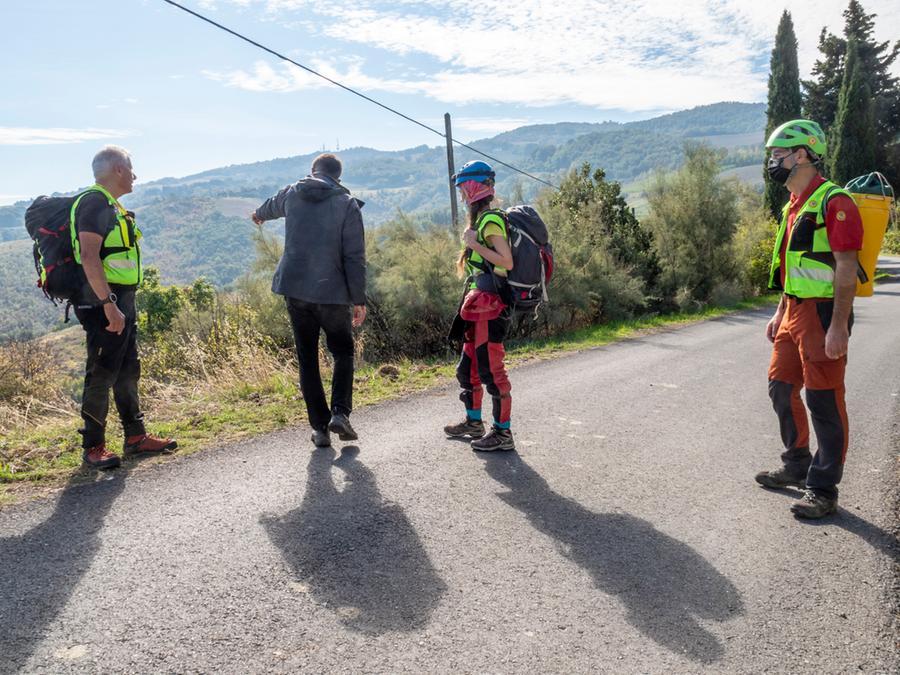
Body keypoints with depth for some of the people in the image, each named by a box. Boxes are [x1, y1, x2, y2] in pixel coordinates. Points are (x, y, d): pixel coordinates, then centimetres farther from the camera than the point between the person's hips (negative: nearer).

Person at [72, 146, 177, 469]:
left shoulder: (111, 206, 18)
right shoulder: (94, 203, -13)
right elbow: (89, 257, -23)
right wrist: (109, 305, -27)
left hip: (122, 301, 10)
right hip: (104, 303, -10)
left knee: (128, 371, 14)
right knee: (101, 375, -4)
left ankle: (136, 436, 23)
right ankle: (93, 447, 6)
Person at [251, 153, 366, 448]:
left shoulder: (291, 194, 10)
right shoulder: (347, 204, -3)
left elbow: (272, 205, 36)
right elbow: (355, 257, -8)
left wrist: (259, 214, 59)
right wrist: (359, 299, -4)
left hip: (295, 291, 3)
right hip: (332, 293, -3)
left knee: (307, 360, 10)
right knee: (343, 352, 16)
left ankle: (319, 427, 9)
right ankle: (340, 412, -1)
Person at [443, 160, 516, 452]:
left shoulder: (491, 220, -13)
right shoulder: (479, 219, 17)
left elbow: (507, 261, -21)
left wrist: (475, 244, -18)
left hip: (490, 304, -11)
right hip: (478, 303, 11)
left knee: (491, 368, -7)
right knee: (468, 366, 18)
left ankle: (503, 433, 2)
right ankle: (474, 422, 32)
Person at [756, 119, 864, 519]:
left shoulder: (834, 202, -14)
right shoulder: (793, 206, 15)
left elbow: (846, 268, -18)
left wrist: (838, 326, -22)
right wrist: (780, 314, 20)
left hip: (823, 314, -9)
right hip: (794, 313, 10)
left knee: (824, 402, -3)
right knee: (782, 389, 15)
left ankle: (824, 490, 7)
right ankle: (797, 467, 32)